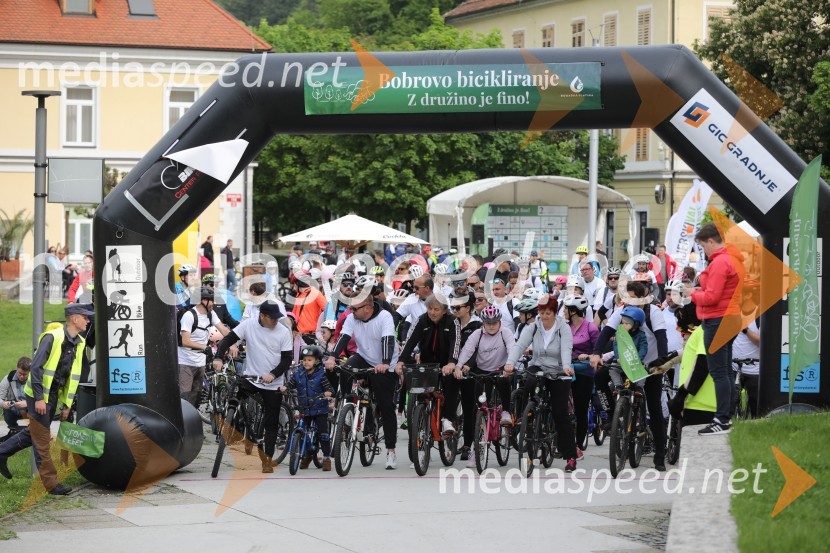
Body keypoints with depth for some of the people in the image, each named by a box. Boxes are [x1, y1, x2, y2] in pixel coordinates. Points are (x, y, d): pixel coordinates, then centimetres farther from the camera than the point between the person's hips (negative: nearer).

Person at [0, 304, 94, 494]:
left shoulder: (78, 343, 6)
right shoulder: (52, 338, -19)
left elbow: (74, 376, 13)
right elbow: (35, 367, -21)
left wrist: (67, 404, 11)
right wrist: (39, 398, -23)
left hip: (54, 396, 8)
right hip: (39, 396, -8)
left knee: (33, 433, 17)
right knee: (42, 439, -2)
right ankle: (51, 484, 0)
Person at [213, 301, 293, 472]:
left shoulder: (283, 332, -7)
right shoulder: (249, 326, -7)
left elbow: (287, 359, -7)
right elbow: (229, 339, -7)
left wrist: (273, 374, -22)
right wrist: (218, 358, -24)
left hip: (273, 383, -1)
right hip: (250, 378, 1)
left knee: (271, 423, 3)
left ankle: (268, 460, 10)